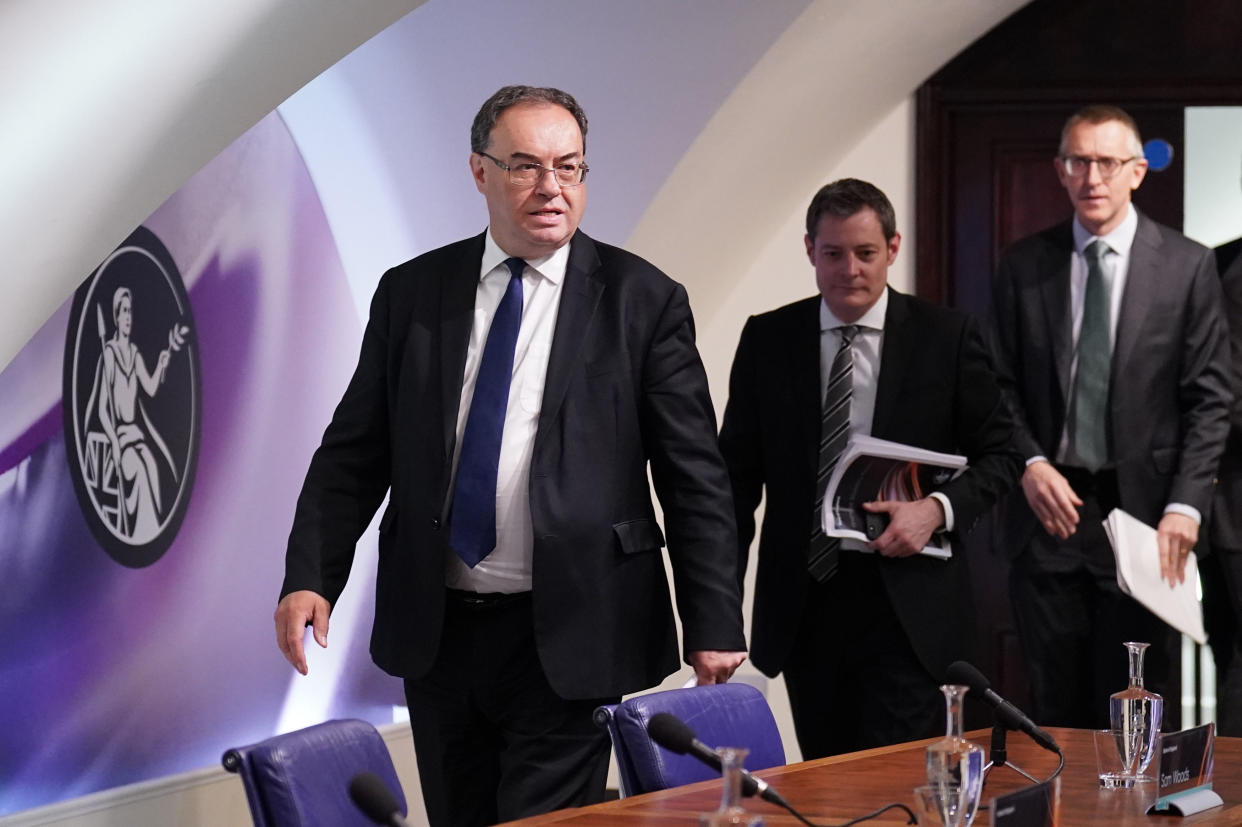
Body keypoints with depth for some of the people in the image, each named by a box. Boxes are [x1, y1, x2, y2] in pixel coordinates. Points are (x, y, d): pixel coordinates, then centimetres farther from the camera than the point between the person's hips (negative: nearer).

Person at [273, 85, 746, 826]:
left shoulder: (642, 300, -1)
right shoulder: (411, 293, 7)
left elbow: (695, 479, -2)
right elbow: (353, 454, 8)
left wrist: (714, 625, -7)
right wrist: (310, 576, -6)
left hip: (569, 644, -3)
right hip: (435, 628, 4)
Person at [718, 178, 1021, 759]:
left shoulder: (949, 338, 2)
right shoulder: (767, 340, 6)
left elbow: (998, 455, 7)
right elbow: (737, 473, 9)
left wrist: (937, 509, -13)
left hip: (908, 606, -2)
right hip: (803, 603, 2)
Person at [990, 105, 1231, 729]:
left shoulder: (1187, 266, 1)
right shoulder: (1024, 266, 7)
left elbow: (1209, 399, -1)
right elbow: (1002, 387, 9)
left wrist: (1185, 506, -10)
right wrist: (1030, 463, -8)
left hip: (1141, 510, -2)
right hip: (1052, 507, 2)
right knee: (1055, 706, 5)